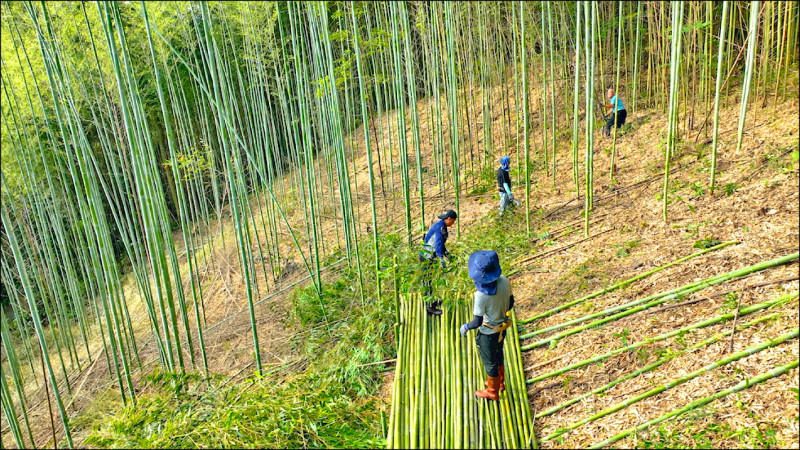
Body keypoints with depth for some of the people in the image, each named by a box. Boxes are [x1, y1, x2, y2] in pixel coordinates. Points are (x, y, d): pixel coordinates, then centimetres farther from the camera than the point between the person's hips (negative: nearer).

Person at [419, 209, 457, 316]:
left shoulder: (441, 226, 12)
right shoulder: (440, 227, -20)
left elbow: (440, 243, 26)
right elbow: (438, 243, -34)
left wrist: (447, 254, 35)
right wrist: (441, 259, -44)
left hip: (430, 257, 10)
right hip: (427, 258, -10)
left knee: (431, 280, 21)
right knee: (428, 281, -6)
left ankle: (433, 300, 34)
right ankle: (430, 306, -2)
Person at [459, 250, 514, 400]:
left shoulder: (481, 295, -36)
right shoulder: (505, 282, -18)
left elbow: (477, 322, -26)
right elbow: (510, 303, -1)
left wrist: (465, 327, -7)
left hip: (488, 333, -6)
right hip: (502, 327, 6)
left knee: (489, 361, 18)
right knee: (498, 354, 30)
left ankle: (492, 391, 41)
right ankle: (500, 382, 53)